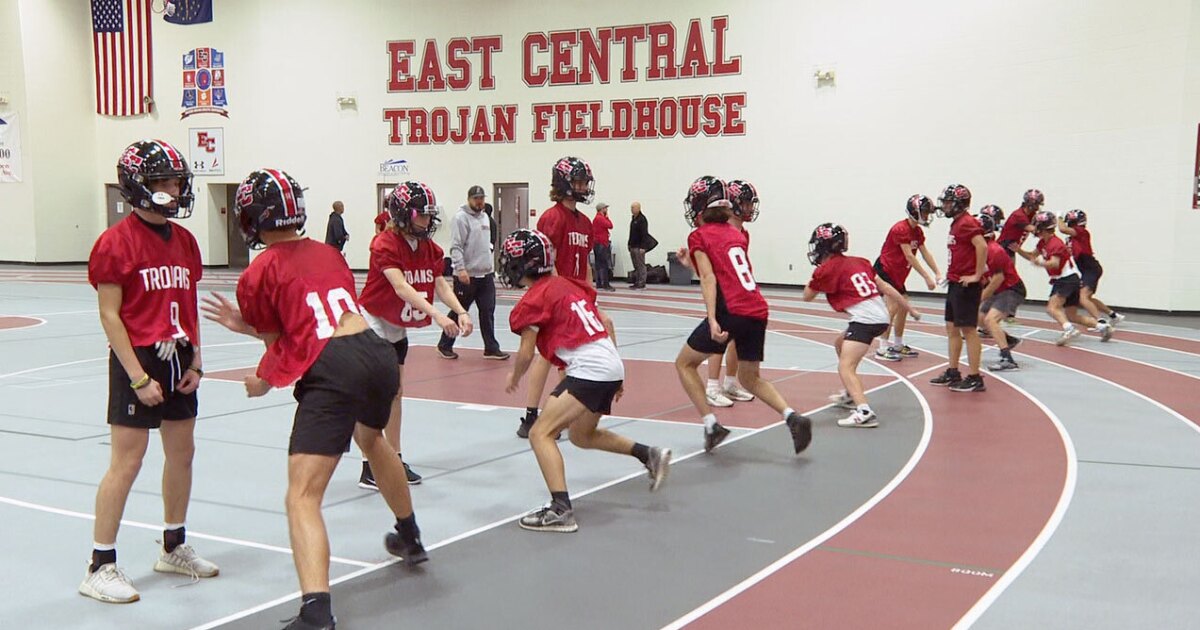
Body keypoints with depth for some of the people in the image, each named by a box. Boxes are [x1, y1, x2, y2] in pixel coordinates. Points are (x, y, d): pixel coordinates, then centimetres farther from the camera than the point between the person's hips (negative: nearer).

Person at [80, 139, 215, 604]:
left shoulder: (184, 240, 8)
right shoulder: (116, 242, -12)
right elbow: (109, 315, -13)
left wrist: (195, 363, 5)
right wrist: (138, 376, -16)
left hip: (178, 360, 7)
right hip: (138, 360, -7)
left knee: (182, 453, 14)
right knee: (126, 462, -4)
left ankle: (174, 548, 31)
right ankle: (100, 567, 7)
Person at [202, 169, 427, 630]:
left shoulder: (257, 274, 4)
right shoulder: (328, 253, 20)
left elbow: (280, 342, 14)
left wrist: (263, 382, 31)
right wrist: (247, 323, 27)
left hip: (331, 372, -7)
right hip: (380, 354, 7)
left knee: (303, 496, -7)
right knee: (372, 439, 37)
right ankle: (410, 540, 57)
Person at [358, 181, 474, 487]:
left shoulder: (429, 248, 1)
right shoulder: (385, 244, -23)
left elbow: (440, 284, -8)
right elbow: (400, 287, -35)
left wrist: (460, 312, -25)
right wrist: (437, 316, -45)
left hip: (397, 328, 8)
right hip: (372, 324, -8)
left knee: (395, 393, 13)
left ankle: (395, 460, 22)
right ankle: (370, 470, -7)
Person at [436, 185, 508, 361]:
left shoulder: (485, 217, 15)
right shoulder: (461, 218, -10)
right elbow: (456, 246, -17)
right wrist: (460, 269, -25)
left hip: (486, 274, 7)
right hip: (467, 275, -7)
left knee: (488, 311, 5)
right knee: (458, 312, 2)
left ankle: (491, 348, 11)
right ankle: (444, 346, 16)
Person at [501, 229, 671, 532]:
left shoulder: (533, 299, -7)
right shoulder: (569, 284, 16)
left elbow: (526, 353, -5)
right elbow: (607, 323, 18)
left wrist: (513, 378, 16)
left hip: (590, 371, -9)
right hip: (613, 365, 9)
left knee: (540, 432, -9)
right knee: (582, 435, 28)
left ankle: (561, 510, -18)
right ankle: (649, 454, 28)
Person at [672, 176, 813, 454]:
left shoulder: (698, 236, 3)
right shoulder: (736, 234, 20)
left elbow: (708, 278, -10)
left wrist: (712, 320, -19)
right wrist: (692, 262, 39)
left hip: (730, 311, -6)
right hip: (758, 311, 6)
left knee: (684, 363, 14)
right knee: (750, 378, 21)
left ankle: (711, 424, 3)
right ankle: (792, 416, 0)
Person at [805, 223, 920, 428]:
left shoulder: (826, 270, -1)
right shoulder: (859, 262, 17)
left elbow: (807, 296, 12)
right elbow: (885, 287, 16)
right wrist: (910, 309, 21)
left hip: (865, 319, -9)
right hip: (882, 316, 9)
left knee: (845, 367, -14)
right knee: (840, 345, 29)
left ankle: (864, 413, -34)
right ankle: (851, 395, 41)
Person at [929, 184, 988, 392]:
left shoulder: (967, 223, -15)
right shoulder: (956, 223, 16)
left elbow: (982, 246, -27)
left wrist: (977, 276, -23)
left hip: (966, 285, -10)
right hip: (954, 283, 10)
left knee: (968, 329, -7)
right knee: (952, 328, 15)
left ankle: (975, 378, -2)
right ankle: (953, 373, 23)